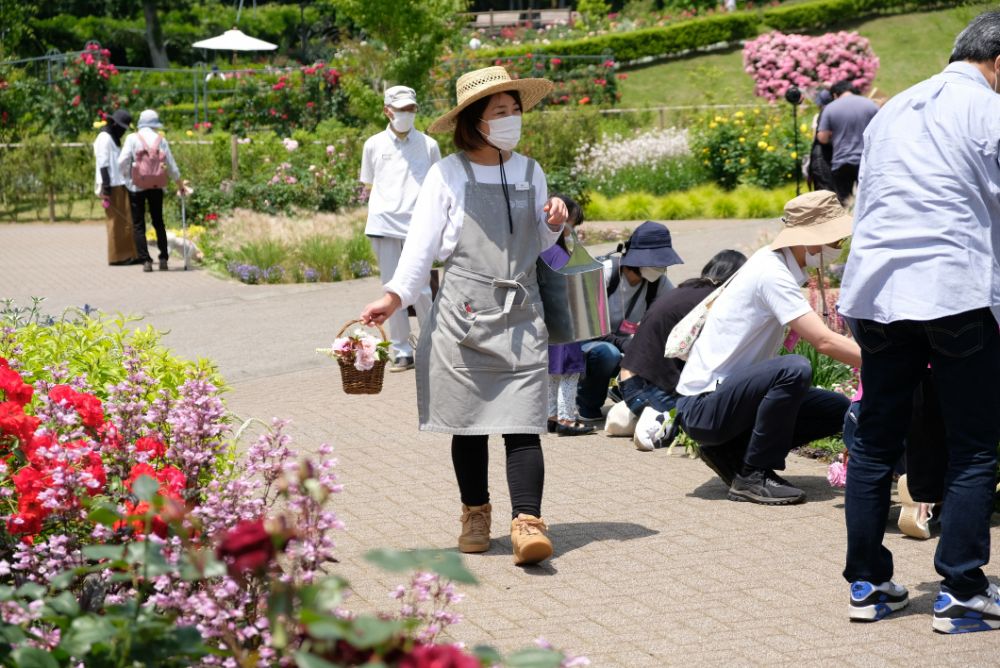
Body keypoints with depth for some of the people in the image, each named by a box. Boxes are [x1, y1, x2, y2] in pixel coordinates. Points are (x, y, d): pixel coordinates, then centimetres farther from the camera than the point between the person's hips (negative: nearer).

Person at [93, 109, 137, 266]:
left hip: (119, 185, 10)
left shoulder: (113, 138, 20)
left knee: (124, 221, 8)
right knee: (116, 221, -6)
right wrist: (106, 187, -21)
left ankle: (127, 255, 10)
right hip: (112, 187, -10)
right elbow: (103, 164, -16)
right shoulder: (104, 138, -10)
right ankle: (117, 257, -2)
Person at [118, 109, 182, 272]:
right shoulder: (161, 140, 2)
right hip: (156, 186, 2)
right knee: (158, 222, 15)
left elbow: (123, 161, -12)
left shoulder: (132, 138, -5)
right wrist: (180, 184, 21)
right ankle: (163, 259, 11)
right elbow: (171, 164, 8)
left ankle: (146, 260, -4)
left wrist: (128, 178, 5)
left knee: (138, 225, 4)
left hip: (136, 187, -2)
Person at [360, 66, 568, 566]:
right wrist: (395, 296, -16)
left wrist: (554, 223, 1)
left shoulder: (529, 172, 13)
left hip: (521, 318, 2)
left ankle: (527, 523, -15)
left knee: (522, 423, -9)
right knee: (467, 422, 5)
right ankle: (475, 515, 22)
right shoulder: (448, 175, 0)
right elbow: (422, 243, -3)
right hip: (463, 318, -2)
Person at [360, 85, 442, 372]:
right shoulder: (374, 145, 8)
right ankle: (401, 351, 11)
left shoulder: (428, 145, 6)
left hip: (417, 225, -1)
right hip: (384, 224, 2)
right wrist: (389, 202, 5)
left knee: (420, 289, -4)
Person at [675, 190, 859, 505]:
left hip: (731, 391, 10)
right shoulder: (772, 273, -20)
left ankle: (730, 453, 8)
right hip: (703, 405, -10)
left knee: (838, 409, 1)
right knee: (794, 369, -33)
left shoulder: (778, 266, 9)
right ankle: (752, 476, -16)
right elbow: (825, 341, -27)